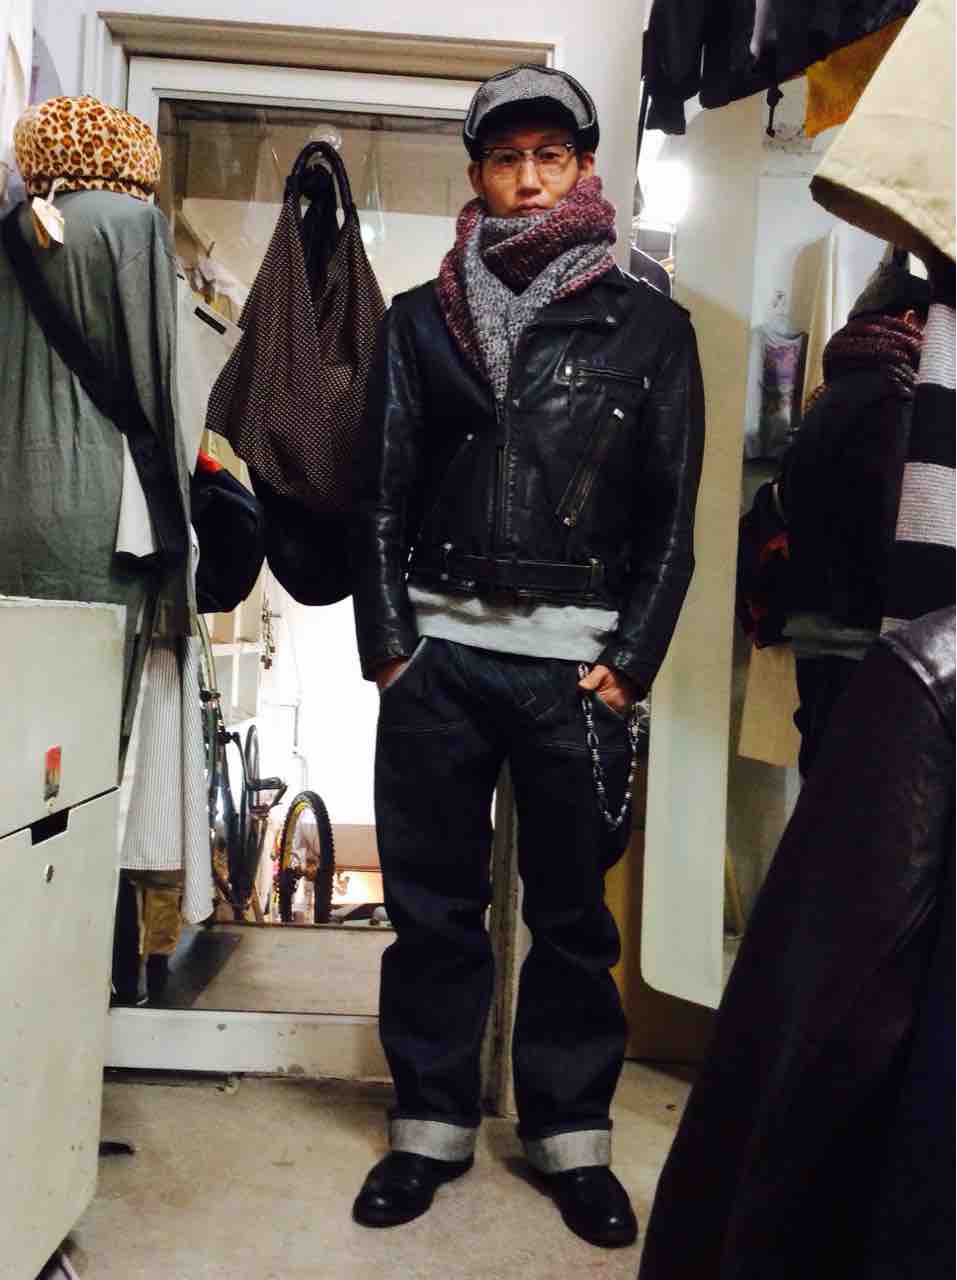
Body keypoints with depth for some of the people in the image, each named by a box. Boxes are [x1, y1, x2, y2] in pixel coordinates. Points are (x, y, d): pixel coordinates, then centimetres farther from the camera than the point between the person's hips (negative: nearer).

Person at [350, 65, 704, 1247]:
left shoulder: (648, 327, 7)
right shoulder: (421, 318, 12)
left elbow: (674, 510, 4)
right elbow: (382, 492, 8)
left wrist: (630, 663, -4)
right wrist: (388, 645, -1)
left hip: (577, 661, -1)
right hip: (439, 649, 2)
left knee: (573, 910, 7)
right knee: (431, 902, 8)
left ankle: (572, 1136, 25)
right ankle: (432, 1125, 25)